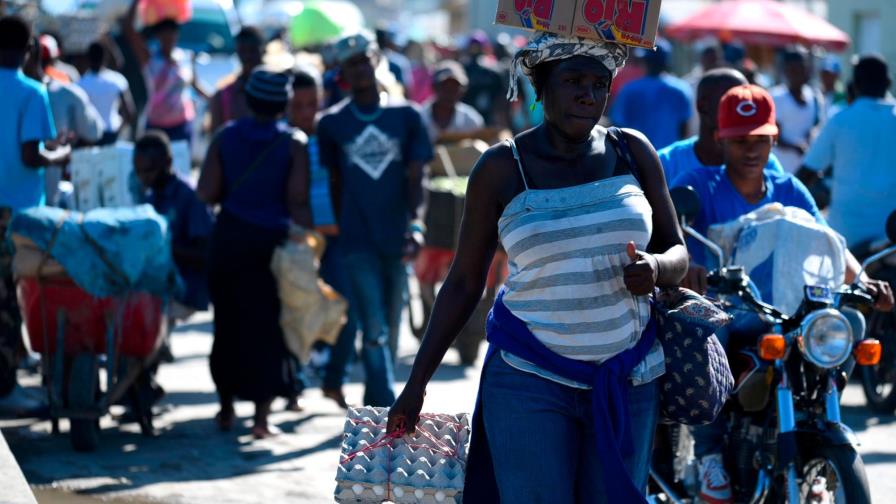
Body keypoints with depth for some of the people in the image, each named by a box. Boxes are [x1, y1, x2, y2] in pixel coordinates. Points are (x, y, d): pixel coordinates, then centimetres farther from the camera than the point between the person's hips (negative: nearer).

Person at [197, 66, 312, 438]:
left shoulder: (225, 138, 0)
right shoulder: (293, 144, -6)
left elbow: (206, 193, -4)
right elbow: (297, 202, -12)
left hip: (230, 240, 2)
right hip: (273, 241, -2)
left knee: (228, 324, 13)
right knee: (269, 325, 1)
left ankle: (227, 408, 21)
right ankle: (262, 413, -4)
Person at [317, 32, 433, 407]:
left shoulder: (405, 117, 3)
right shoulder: (332, 124, 3)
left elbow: (415, 178, -2)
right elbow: (335, 185, 8)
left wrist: (416, 223, -16)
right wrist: (340, 232, 7)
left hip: (396, 241, 2)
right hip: (358, 244, -2)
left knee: (390, 331, 12)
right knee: (374, 331, -11)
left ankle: (374, 405, 28)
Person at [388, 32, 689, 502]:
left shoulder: (632, 152, 4)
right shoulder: (500, 169, -2)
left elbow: (676, 252, 10)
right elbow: (463, 282, 3)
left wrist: (655, 269, -15)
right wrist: (416, 384, 0)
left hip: (627, 382, 3)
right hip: (531, 378, -2)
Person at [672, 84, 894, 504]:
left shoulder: (789, 191, 9)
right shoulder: (699, 185, -3)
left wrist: (861, 280, -19)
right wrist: (684, 262, -44)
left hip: (770, 316, 4)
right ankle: (710, 450, -26)